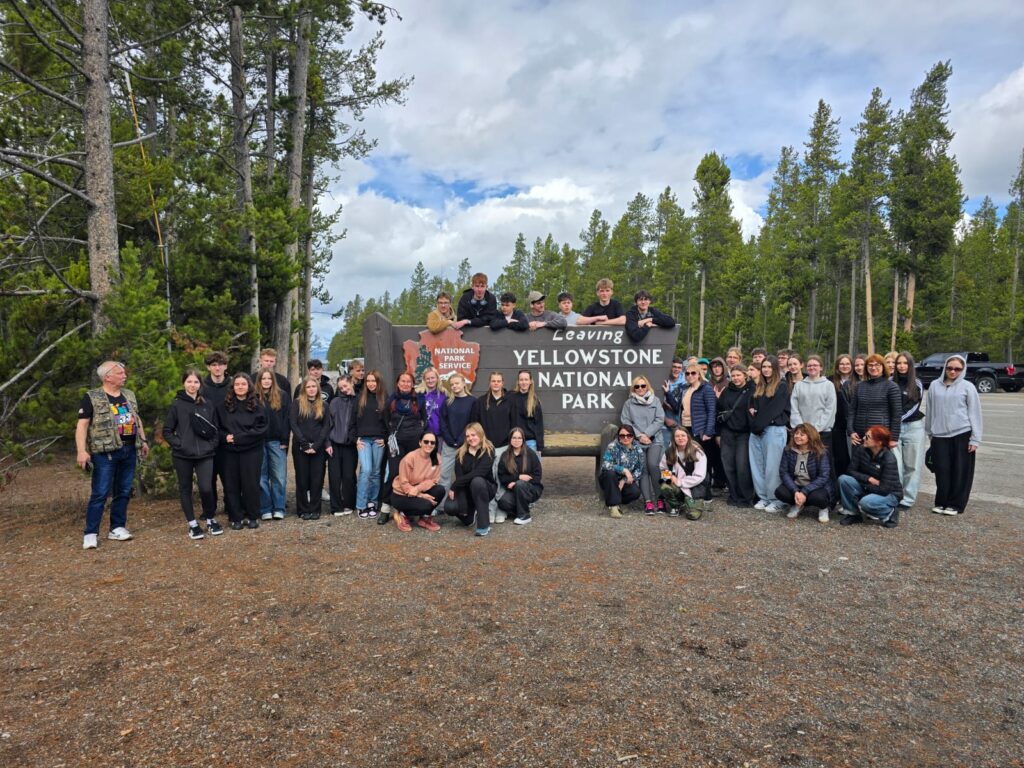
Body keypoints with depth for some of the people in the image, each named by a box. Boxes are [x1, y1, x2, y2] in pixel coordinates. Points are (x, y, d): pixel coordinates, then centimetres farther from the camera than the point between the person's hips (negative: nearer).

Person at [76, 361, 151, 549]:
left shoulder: (129, 395, 13)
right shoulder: (92, 398, -6)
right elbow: (82, 425, -10)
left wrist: (143, 440, 19)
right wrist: (82, 451, -19)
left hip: (129, 451, 6)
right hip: (105, 453, -6)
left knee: (124, 492, 10)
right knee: (100, 494, -5)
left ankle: (117, 528, 20)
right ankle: (91, 534, 3)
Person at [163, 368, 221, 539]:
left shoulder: (207, 404, 7)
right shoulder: (176, 404, -1)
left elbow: (214, 429, 14)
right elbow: (167, 431, 2)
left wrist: (213, 445, 2)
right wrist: (178, 444, -10)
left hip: (205, 454, 1)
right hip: (182, 456, -1)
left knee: (206, 488, -7)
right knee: (185, 489, 8)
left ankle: (211, 519, 15)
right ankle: (192, 524, 20)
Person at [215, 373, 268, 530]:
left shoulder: (257, 406, 1)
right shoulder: (223, 406, 6)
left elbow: (262, 429, -6)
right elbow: (217, 427, 7)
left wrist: (238, 437, -13)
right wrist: (225, 437, -13)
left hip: (252, 452, -2)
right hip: (230, 452, 2)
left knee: (251, 484, 2)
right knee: (232, 485, 4)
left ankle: (252, 517, 15)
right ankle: (236, 518, 15)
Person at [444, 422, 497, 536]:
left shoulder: (488, 450, -13)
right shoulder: (461, 453, -5)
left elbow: (479, 472, -26)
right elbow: (459, 477, -14)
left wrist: (454, 485, -26)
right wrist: (463, 508, -26)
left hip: (486, 487, -3)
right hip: (466, 489, 3)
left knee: (477, 481, -36)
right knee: (449, 507, -24)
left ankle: (484, 525, -28)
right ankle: (470, 513, 15)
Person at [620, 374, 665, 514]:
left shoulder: (655, 401, 11)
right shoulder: (629, 403, 10)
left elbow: (660, 420, 3)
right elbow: (625, 421, 3)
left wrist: (647, 434, -7)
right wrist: (639, 435, -7)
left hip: (654, 439, -1)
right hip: (637, 441, 1)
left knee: (653, 465, -20)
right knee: (643, 470, -7)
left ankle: (659, 498, -10)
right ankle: (648, 501, -5)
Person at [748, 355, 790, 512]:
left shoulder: (781, 387, -3)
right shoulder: (758, 387, 17)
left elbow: (773, 410, -11)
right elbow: (752, 405, 18)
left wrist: (757, 425, -9)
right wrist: (751, 410, -5)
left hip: (774, 430, -7)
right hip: (757, 430, 7)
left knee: (772, 467, -6)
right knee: (757, 465, 7)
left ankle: (777, 500, 2)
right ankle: (763, 497, 16)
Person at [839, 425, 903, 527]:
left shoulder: (889, 460, -25)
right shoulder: (861, 449, -11)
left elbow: (884, 489, -25)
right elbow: (850, 471, -8)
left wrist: (863, 484, -14)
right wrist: (869, 479, -21)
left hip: (889, 494, -5)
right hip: (868, 489, 5)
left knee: (866, 502, -36)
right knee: (843, 479, -21)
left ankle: (889, 514, -3)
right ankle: (853, 514, -5)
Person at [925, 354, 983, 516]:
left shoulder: (967, 387, -1)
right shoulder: (935, 386, 7)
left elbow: (975, 413, -2)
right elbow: (930, 411, 13)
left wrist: (975, 439, -6)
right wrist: (929, 432, 13)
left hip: (962, 435, -2)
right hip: (940, 436, 2)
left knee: (960, 472, 4)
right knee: (942, 471, 5)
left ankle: (955, 504, 12)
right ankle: (941, 502, 16)